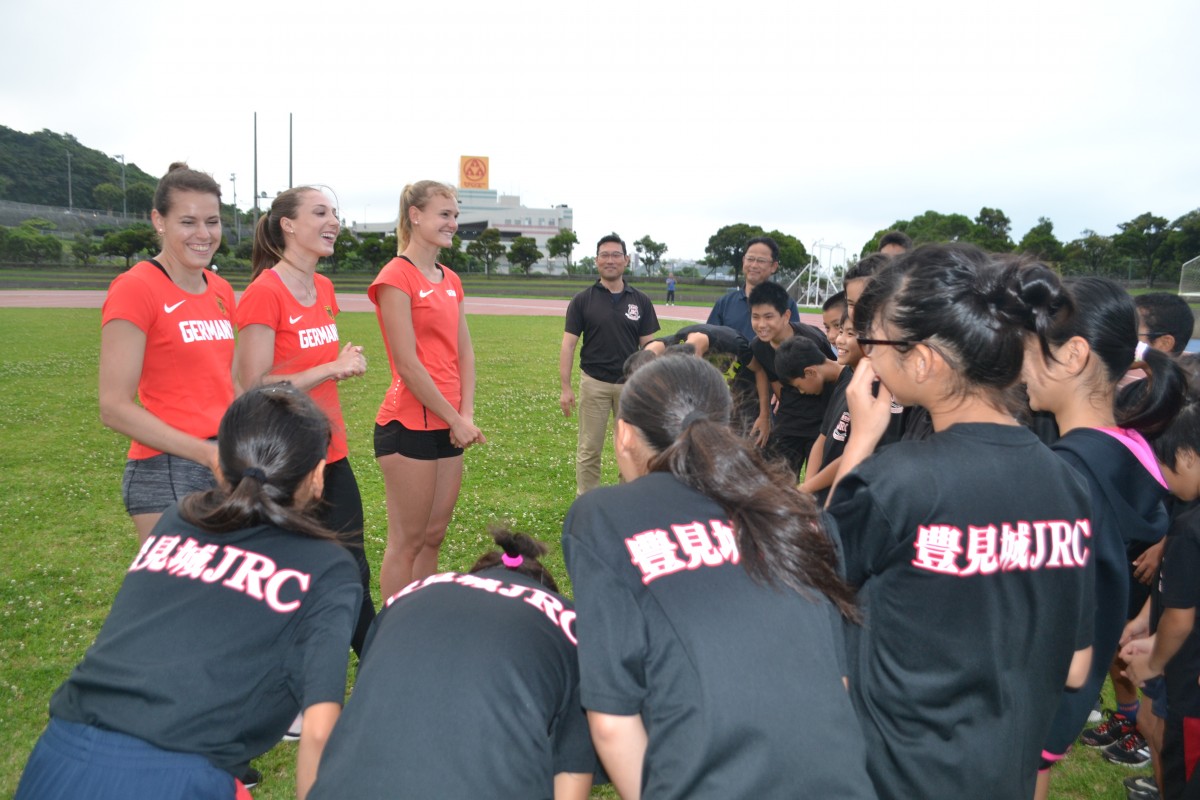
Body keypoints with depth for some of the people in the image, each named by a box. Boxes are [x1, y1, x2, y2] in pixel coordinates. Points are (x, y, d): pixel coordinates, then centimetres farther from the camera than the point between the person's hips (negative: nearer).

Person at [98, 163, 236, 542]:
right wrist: (207, 453, -18)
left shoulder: (222, 291, 10)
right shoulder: (135, 289, -10)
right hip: (168, 474, -6)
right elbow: (115, 408, -13)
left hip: (228, 469, 7)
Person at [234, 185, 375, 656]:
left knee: (353, 572, 14)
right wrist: (331, 368, -19)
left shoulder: (324, 289, 8)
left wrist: (346, 364, 6)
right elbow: (254, 388, -18)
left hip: (331, 455, 7)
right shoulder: (263, 293, -15)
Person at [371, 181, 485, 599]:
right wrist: (455, 420, -11)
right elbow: (407, 365, -14)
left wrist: (466, 414, -2)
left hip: (449, 427, 8)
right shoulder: (396, 277, -10)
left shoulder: (450, 280, 14)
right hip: (408, 425, -8)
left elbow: (464, 352, 11)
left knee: (433, 537, 14)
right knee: (407, 541, 1)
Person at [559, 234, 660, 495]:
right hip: (594, 383, -1)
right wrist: (565, 387, -9)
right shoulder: (582, 300, -1)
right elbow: (568, 344, -3)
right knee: (589, 450, 6)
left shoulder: (641, 301, 3)